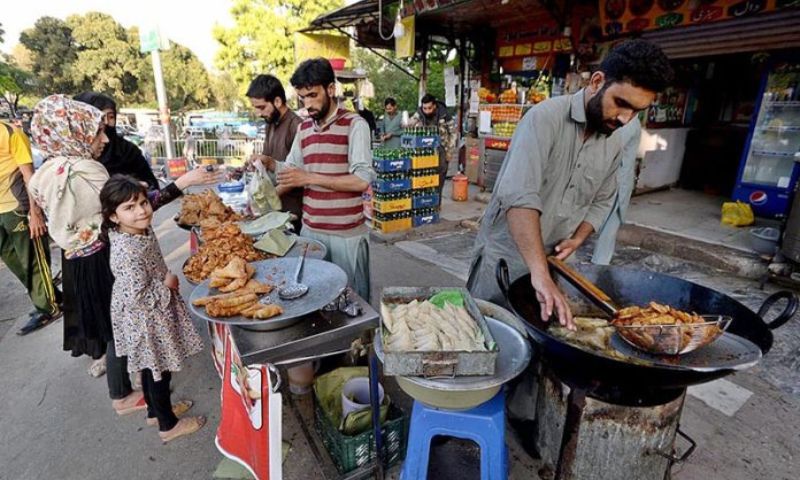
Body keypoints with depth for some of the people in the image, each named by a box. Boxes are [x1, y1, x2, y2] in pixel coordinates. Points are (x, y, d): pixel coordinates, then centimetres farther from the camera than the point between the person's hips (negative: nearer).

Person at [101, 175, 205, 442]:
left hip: (151, 316, 9)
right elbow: (137, 297, -31)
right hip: (146, 321, -9)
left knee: (152, 367, 25)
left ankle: (155, 410, 47)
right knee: (159, 370, 10)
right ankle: (168, 425, 30)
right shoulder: (127, 252, -33)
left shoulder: (141, 231, -6)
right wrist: (167, 284, -19)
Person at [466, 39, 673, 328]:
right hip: (504, 255, -6)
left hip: (552, 260, 6)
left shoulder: (615, 143, 4)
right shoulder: (546, 117, -20)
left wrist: (578, 239, -3)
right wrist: (539, 273, -40)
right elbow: (519, 195, -33)